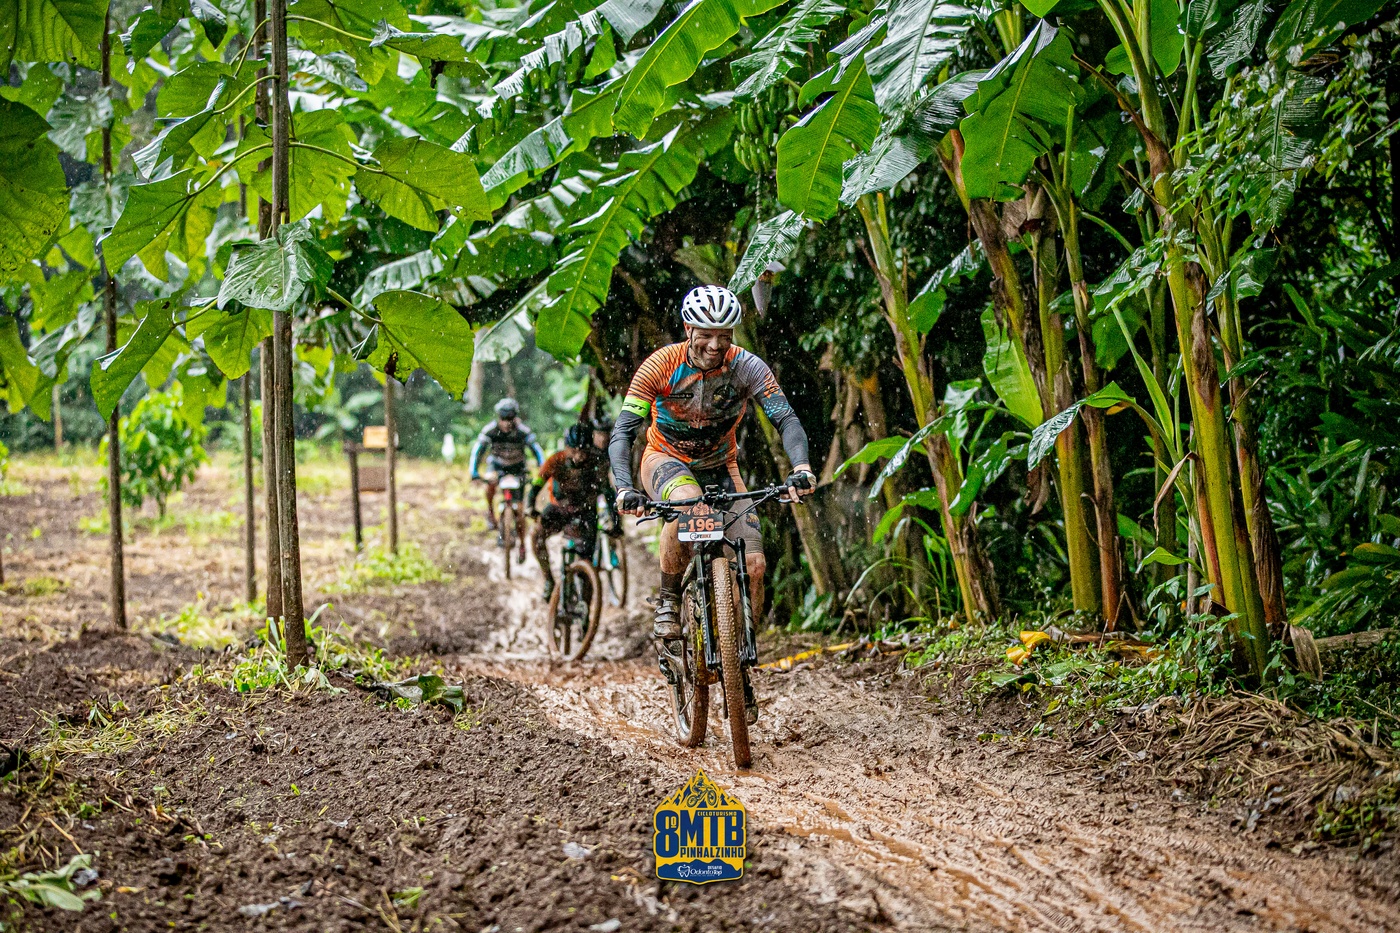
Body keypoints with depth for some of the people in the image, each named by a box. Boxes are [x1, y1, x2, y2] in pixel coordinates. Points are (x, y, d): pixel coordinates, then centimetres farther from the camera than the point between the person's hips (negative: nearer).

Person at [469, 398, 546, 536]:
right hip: (497, 462, 0)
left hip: (517, 465, 0)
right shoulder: (490, 430, -28)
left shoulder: (522, 430, -30)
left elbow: (537, 449, -26)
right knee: (492, 481, -30)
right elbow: (477, 450, -26)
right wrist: (474, 472, -37)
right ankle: (490, 511, -5)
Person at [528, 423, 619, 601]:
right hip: (558, 508, 0)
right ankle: (549, 580, -9)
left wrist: (614, 520, -33)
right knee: (537, 534, -25)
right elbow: (536, 485, -28)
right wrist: (530, 508, -46)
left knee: (587, 558, -14)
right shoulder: (556, 461, -23)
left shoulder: (597, 462, -22)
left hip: (585, 512, 0)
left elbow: (607, 491, -21)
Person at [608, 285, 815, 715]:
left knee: (753, 564, -14)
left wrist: (801, 467, -50)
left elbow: (786, 419, -30)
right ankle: (668, 602, -17)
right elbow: (623, 431, -28)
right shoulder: (661, 365, -24)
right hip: (666, 461, -2)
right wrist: (625, 488, -45)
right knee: (688, 503, -39)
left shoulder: (746, 367, -20)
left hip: (719, 467, 2)